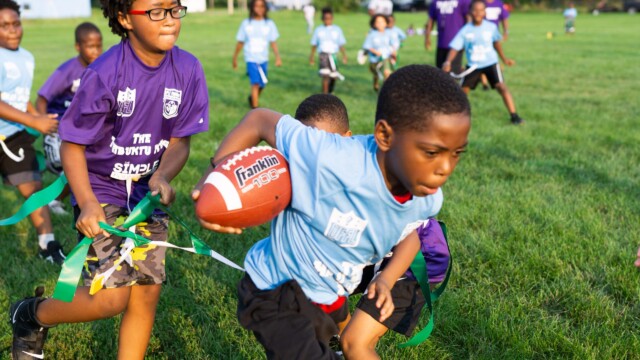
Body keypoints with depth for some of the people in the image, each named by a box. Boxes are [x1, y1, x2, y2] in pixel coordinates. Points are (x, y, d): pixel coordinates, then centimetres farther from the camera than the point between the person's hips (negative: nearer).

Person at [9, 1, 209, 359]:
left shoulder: (188, 70, -10)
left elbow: (180, 140, -2)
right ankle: (32, 316, 17)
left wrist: (162, 177, -22)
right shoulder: (104, 74, -21)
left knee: (146, 295, 6)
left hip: (148, 191, 5)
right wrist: (87, 204, -25)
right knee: (111, 297, -13)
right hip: (101, 191, -5)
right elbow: (72, 145, -13)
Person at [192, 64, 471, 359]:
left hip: (331, 297, 7)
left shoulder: (428, 199, -18)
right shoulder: (329, 161, -40)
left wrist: (387, 279, -7)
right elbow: (259, 120, -26)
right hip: (277, 292, -7)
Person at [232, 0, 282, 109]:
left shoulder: (269, 24, 0)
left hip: (263, 59, 2)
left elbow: (273, 42, 2)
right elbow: (240, 42, 7)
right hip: (251, 59, -2)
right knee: (255, 83, -15)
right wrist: (235, 58, 12)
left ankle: (252, 98, 43)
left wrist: (278, 57, -9)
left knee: (262, 85, 12)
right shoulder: (246, 23, -1)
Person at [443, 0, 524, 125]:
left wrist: (504, 59, 16)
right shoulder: (465, 31, -12)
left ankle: (514, 115, -15)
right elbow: (455, 47, -17)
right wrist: (448, 61, -34)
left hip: (490, 63, -1)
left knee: (501, 86, -17)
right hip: (473, 65, 1)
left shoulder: (491, 27, -8)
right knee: (463, 90, 3)